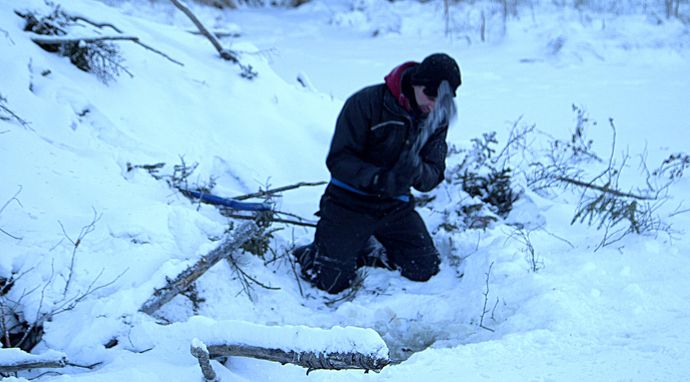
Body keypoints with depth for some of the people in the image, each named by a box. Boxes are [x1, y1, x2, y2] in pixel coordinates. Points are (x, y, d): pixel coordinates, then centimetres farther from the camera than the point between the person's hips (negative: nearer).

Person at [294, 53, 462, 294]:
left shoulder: (437, 119, -2)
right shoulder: (367, 102, -19)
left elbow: (433, 176, -5)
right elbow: (339, 159, -20)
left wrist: (416, 170, -30)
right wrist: (378, 178, -37)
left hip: (395, 207, 5)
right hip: (350, 202, -5)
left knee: (425, 269, 1)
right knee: (332, 281, -11)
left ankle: (366, 249, 22)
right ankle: (312, 253, 23)